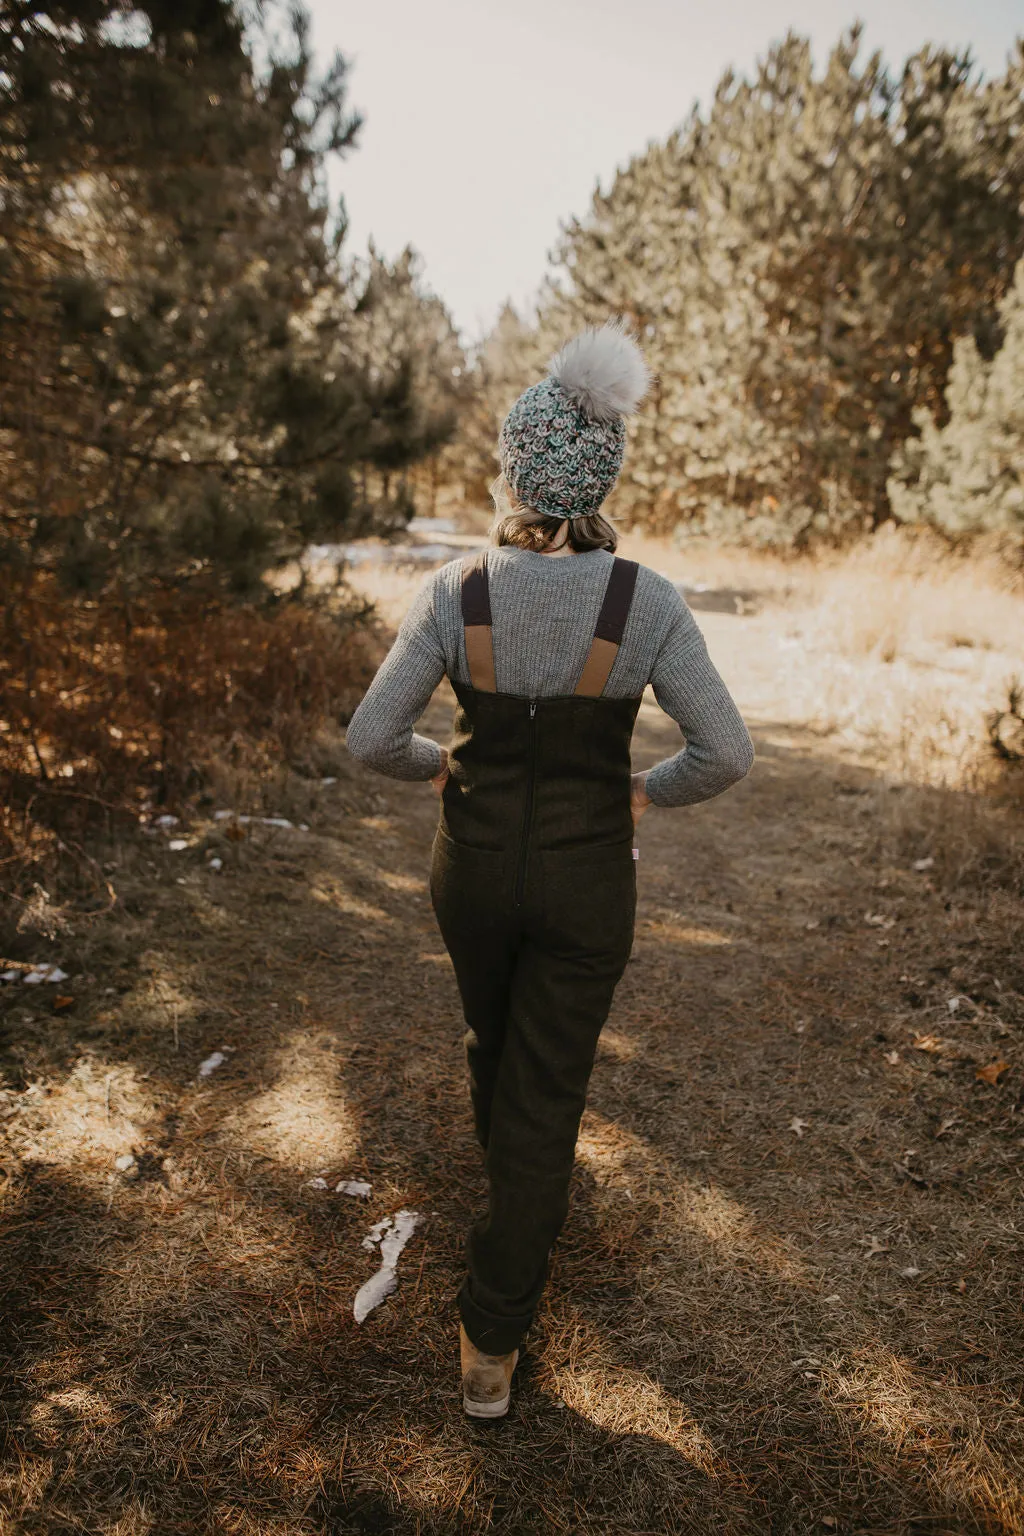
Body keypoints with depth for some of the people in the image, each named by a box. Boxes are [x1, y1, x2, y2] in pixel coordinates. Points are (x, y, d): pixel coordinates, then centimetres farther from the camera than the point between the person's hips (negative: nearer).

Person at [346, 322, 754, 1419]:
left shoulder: (455, 591, -14)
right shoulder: (647, 602, -16)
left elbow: (370, 740, -12)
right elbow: (726, 754, -14)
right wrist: (648, 791, 5)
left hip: (474, 864, 2)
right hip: (586, 880, -2)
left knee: (493, 1040, 30)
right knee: (548, 1091, 12)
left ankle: (516, 1198, 61)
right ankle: (491, 1344, 22)